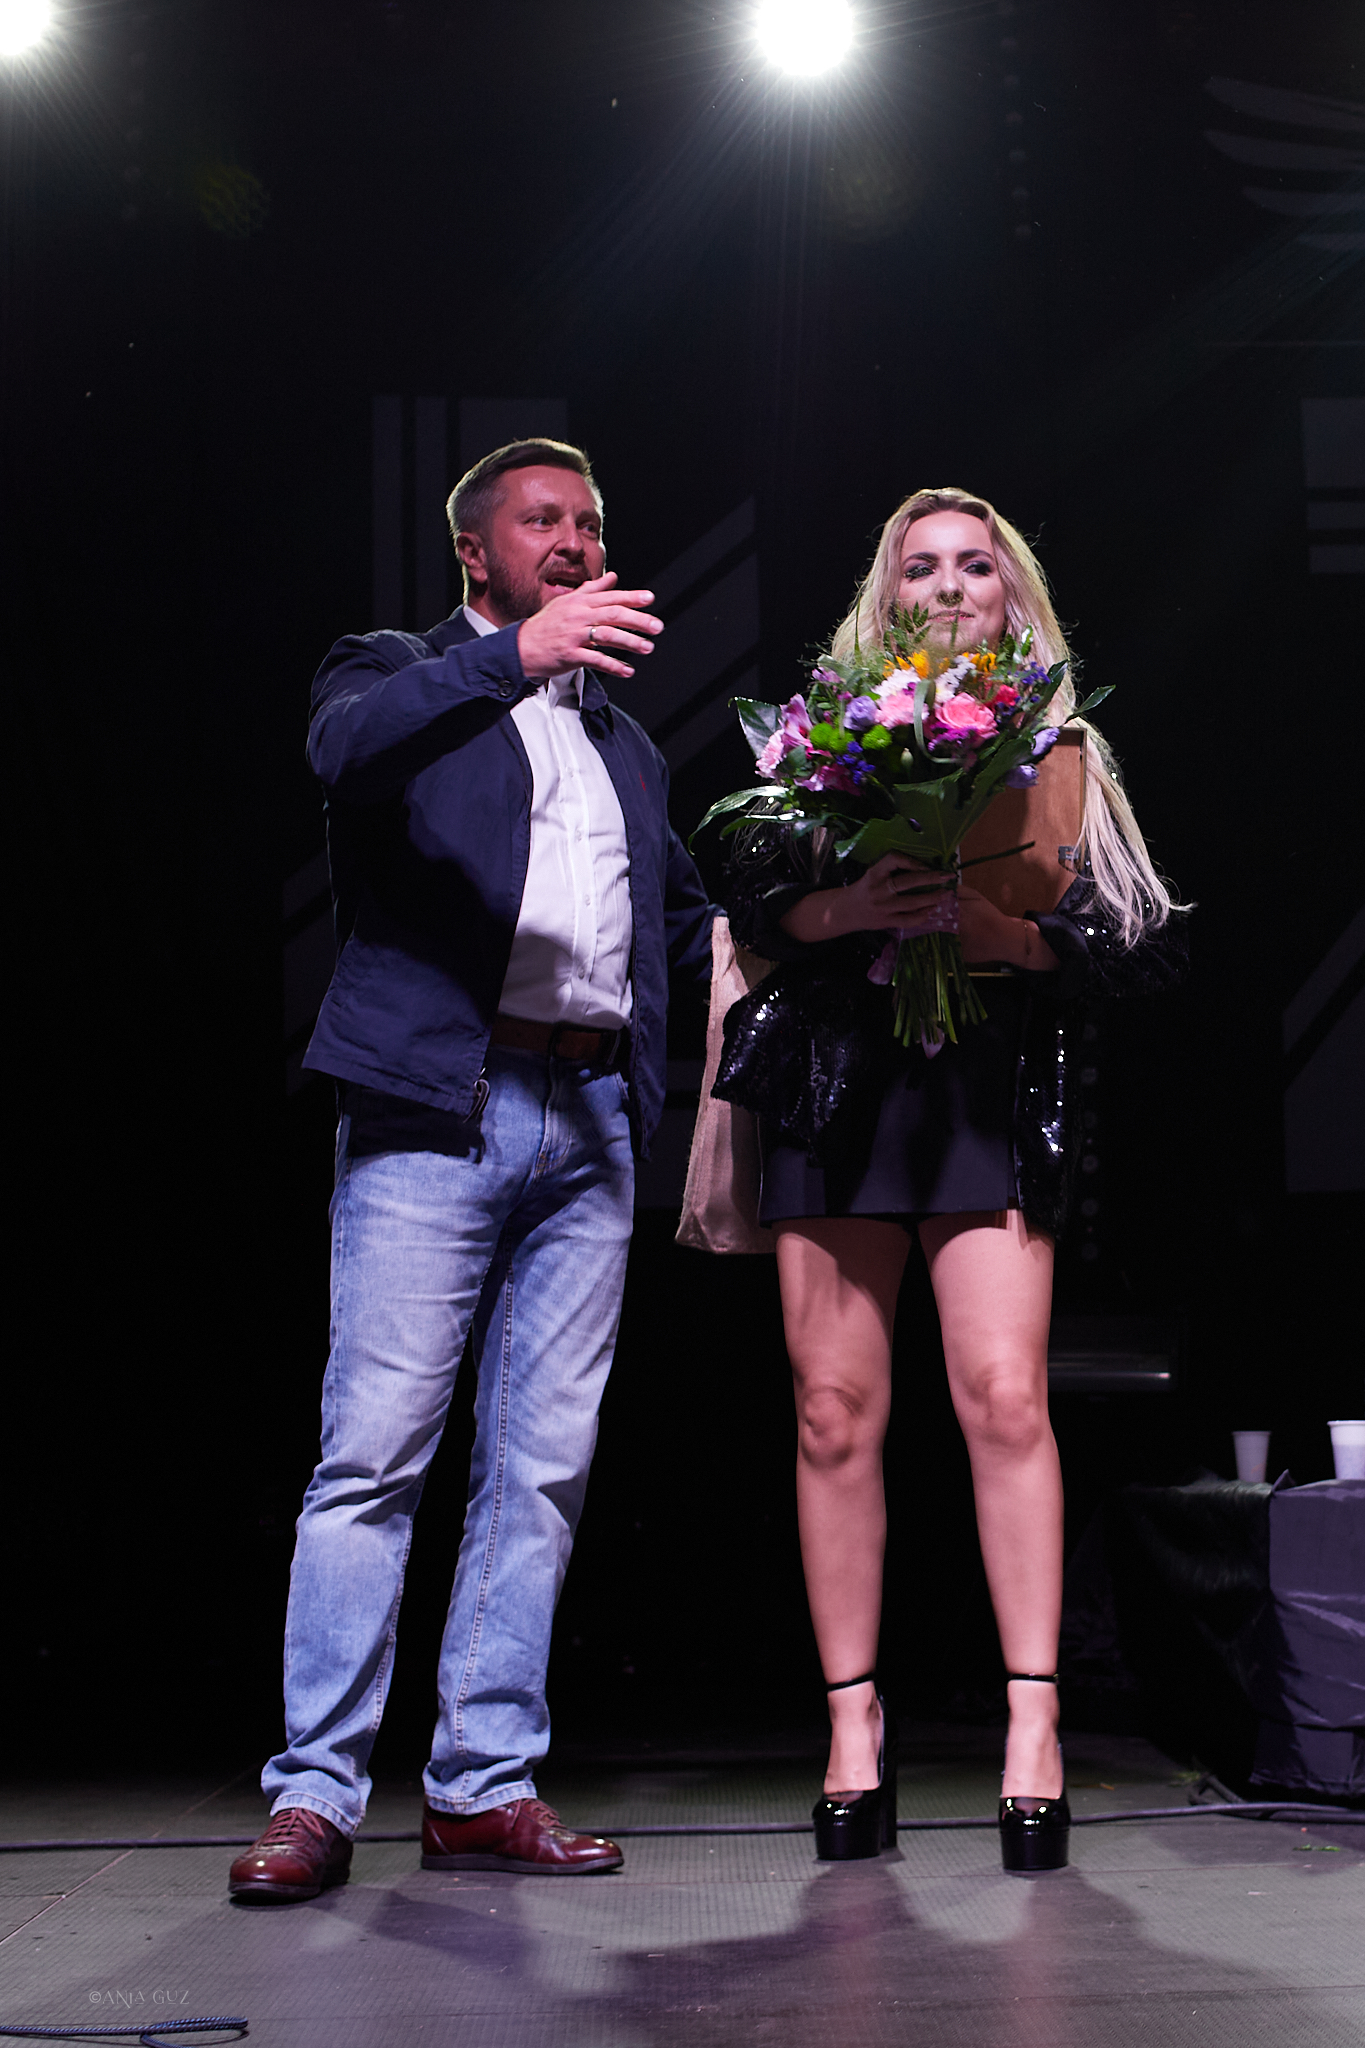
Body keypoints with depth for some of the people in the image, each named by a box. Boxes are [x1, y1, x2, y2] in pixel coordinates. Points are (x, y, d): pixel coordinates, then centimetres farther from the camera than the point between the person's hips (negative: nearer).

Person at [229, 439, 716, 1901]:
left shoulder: (624, 746, 27)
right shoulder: (398, 675, 9)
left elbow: (687, 923, 29)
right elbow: (348, 748, -15)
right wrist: (516, 652, -27)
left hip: (592, 1122, 6)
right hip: (440, 1110, -5)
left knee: (543, 1465, 4)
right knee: (373, 1453, -8)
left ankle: (484, 1788, 11)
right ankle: (315, 1793, -2)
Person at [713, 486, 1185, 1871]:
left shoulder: (1060, 751, 12)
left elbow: (1148, 950, 5)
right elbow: (749, 896, 5)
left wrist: (1006, 933, -11)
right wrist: (850, 907, -14)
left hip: (995, 1092, -1)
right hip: (836, 1086, 1)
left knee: (1004, 1395, -13)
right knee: (835, 1411, -1)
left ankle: (1034, 1719, -7)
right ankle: (853, 1723, 6)